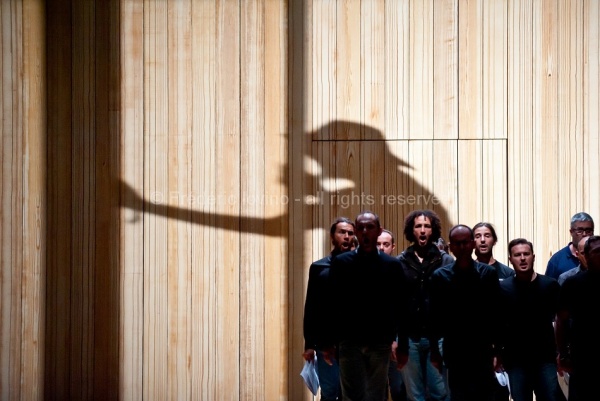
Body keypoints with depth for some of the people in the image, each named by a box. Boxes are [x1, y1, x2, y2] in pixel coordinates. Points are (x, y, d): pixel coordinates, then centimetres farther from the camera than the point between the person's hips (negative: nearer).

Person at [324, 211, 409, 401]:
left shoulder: (392, 265, 3)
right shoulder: (341, 262, 3)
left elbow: (400, 309, 4)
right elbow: (332, 305, 4)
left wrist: (403, 346, 2)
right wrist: (329, 343, 1)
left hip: (380, 343, 1)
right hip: (350, 342, -1)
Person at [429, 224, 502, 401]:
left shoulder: (489, 273, 1)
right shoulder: (440, 276, 1)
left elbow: (497, 313, 1)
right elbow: (434, 316, 2)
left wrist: (498, 347, -1)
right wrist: (434, 349, 1)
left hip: (483, 351, 0)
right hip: (454, 352, 0)